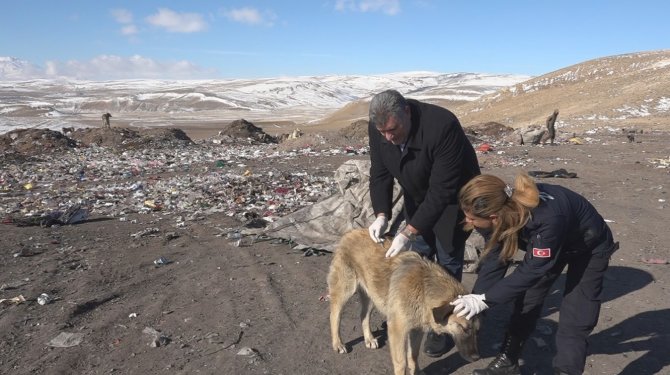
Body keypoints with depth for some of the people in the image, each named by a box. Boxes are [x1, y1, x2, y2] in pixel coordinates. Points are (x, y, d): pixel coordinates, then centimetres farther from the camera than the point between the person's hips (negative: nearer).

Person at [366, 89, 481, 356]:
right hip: (417, 196, 5)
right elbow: (380, 173, -9)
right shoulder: (377, 128, -21)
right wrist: (382, 215, -23)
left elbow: (442, 190, -36)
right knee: (418, 256, 11)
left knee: (447, 261, -1)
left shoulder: (442, 126, -38)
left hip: (452, 197, -5)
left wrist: (408, 233, -36)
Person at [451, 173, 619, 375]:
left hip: (590, 248, -6)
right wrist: (474, 299, -24)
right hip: (549, 243, 6)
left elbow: (531, 270, -37)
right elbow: (493, 260, -19)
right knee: (526, 301, 8)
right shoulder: (503, 210, -26)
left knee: (574, 319, -10)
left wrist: (484, 300, -37)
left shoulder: (547, 220, -45)